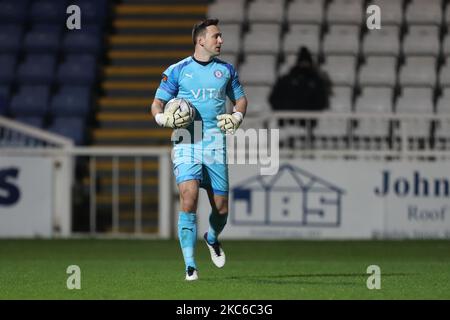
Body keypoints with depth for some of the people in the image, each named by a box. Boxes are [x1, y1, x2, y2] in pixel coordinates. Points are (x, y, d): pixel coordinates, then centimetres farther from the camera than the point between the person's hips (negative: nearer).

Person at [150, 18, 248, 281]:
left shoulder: (226, 70, 11)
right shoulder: (177, 71, 3)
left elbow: (240, 99, 22)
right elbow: (157, 103, 7)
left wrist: (237, 117, 1)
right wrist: (163, 118, -15)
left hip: (216, 144, 3)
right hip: (186, 143, -3)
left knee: (221, 207, 3)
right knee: (189, 198, -19)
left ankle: (212, 238, 40)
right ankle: (190, 266, -15)